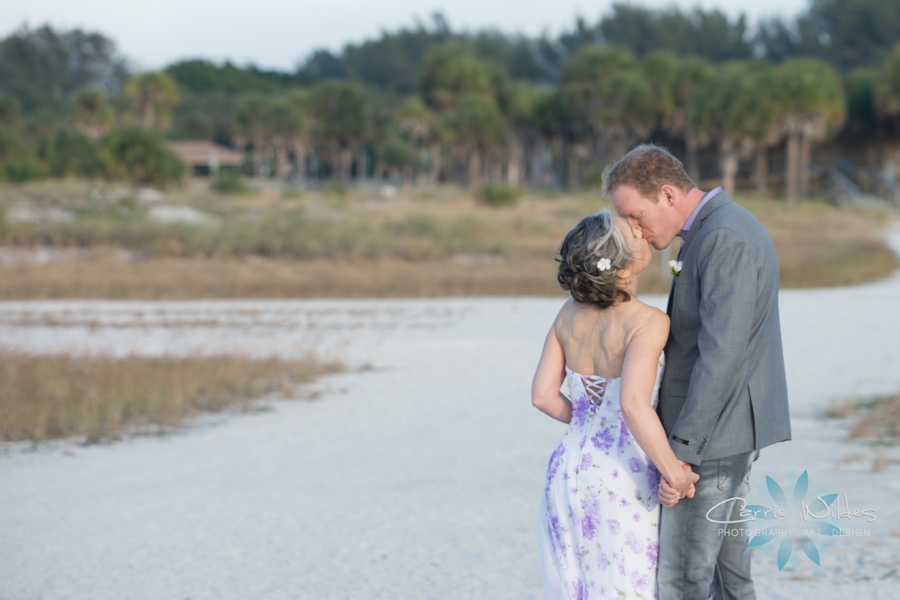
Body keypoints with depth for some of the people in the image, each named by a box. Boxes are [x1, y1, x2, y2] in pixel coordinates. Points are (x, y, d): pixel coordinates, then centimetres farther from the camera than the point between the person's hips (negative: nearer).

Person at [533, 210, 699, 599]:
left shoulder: (571, 313, -2)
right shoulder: (647, 322, -20)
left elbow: (543, 395, 2)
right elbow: (634, 404, -33)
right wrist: (675, 475, -23)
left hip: (570, 470, 6)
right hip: (624, 482, -6)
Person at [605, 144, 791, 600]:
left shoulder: (725, 240, -19)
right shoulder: (722, 229, 14)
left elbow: (722, 353, -26)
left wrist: (682, 450, -26)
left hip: (712, 438, -11)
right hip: (729, 432, 11)